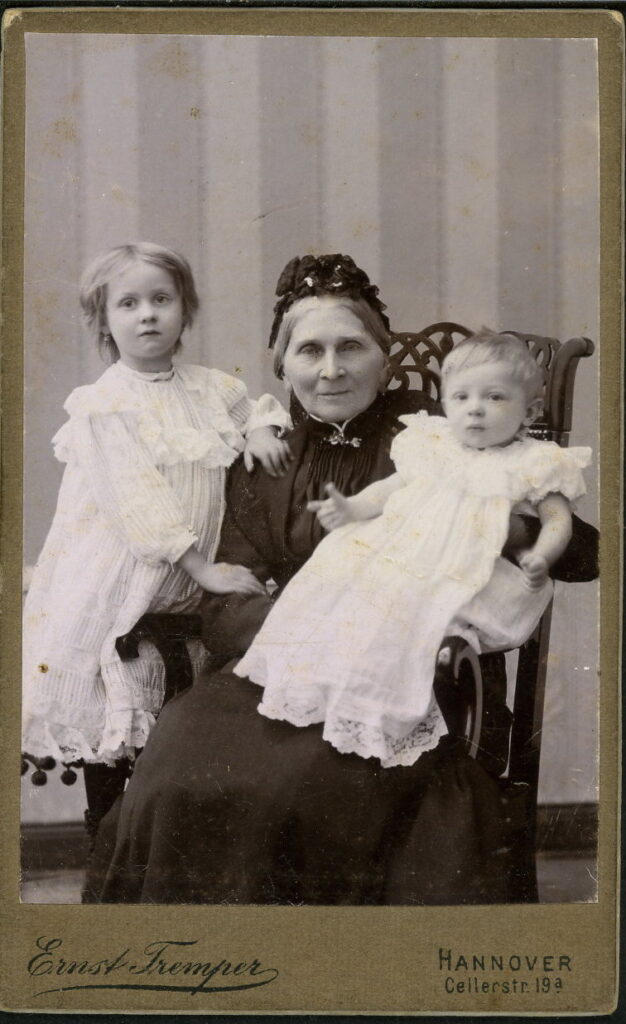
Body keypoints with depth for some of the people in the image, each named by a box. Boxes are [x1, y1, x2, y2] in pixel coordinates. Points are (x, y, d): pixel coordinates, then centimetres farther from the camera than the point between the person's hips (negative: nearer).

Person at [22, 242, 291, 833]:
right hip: (117, 583, -5)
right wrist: (204, 567, -23)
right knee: (106, 729, 5)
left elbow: (257, 405, 29)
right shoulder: (102, 406, -11)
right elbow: (137, 500, -18)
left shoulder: (210, 389, 8)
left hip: (185, 589, 5)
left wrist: (260, 428, 4)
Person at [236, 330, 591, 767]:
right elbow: (392, 487, 20)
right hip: (399, 547, 5)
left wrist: (541, 556, -18)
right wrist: (351, 508, 3)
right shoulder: (431, 445, 17)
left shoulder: (533, 464, 5)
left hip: (468, 572, -5)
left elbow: (558, 518, 3)